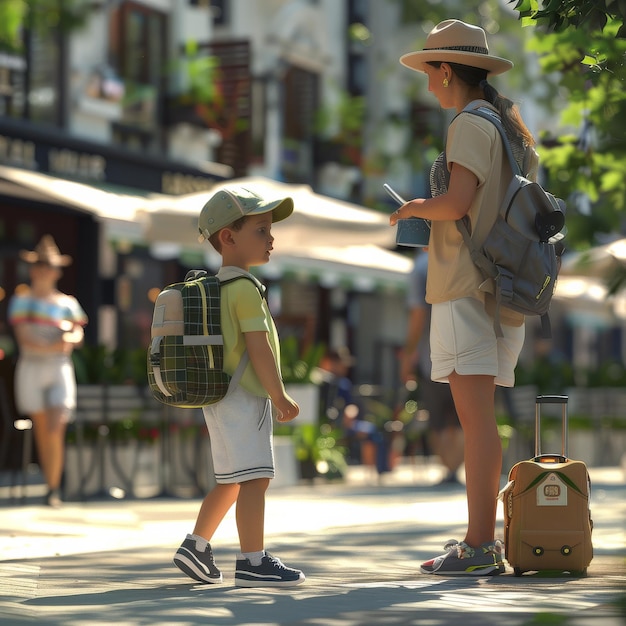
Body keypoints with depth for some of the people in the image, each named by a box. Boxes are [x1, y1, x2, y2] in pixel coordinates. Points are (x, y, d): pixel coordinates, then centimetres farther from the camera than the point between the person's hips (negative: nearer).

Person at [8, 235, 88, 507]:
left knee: (56, 430, -13)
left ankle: (54, 489, -8)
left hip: (59, 368, 0)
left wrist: (70, 337, -18)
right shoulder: (22, 300, 4)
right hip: (31, 368, 0)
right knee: (41, 430, 4)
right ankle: (51, 485, 13)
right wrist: (54, 344, -15)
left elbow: (78, 335, 5)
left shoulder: (67, 303, 11)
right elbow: (24, 337, -6)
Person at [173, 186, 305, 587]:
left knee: (231, 481, 17)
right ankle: (252, 562, -12)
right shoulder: (245, 288, -14)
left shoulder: (215, 288, 17)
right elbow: (258, 346, -18)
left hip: (222, 398, 10)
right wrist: (280, 396, -14)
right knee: (254, 478, -11)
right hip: (243, 397, -10)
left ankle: (197, 547, 22)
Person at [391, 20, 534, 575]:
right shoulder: (513, 127, 19)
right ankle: (485, 540, 13)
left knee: (476, 417, -11)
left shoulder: (471, 124, -9)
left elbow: (457, 201, -22)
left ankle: (478, 549, -12)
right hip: (503, 287, 9)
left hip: (467, 285, -9)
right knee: (479, 417, 11)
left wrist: (414, 208, -2)